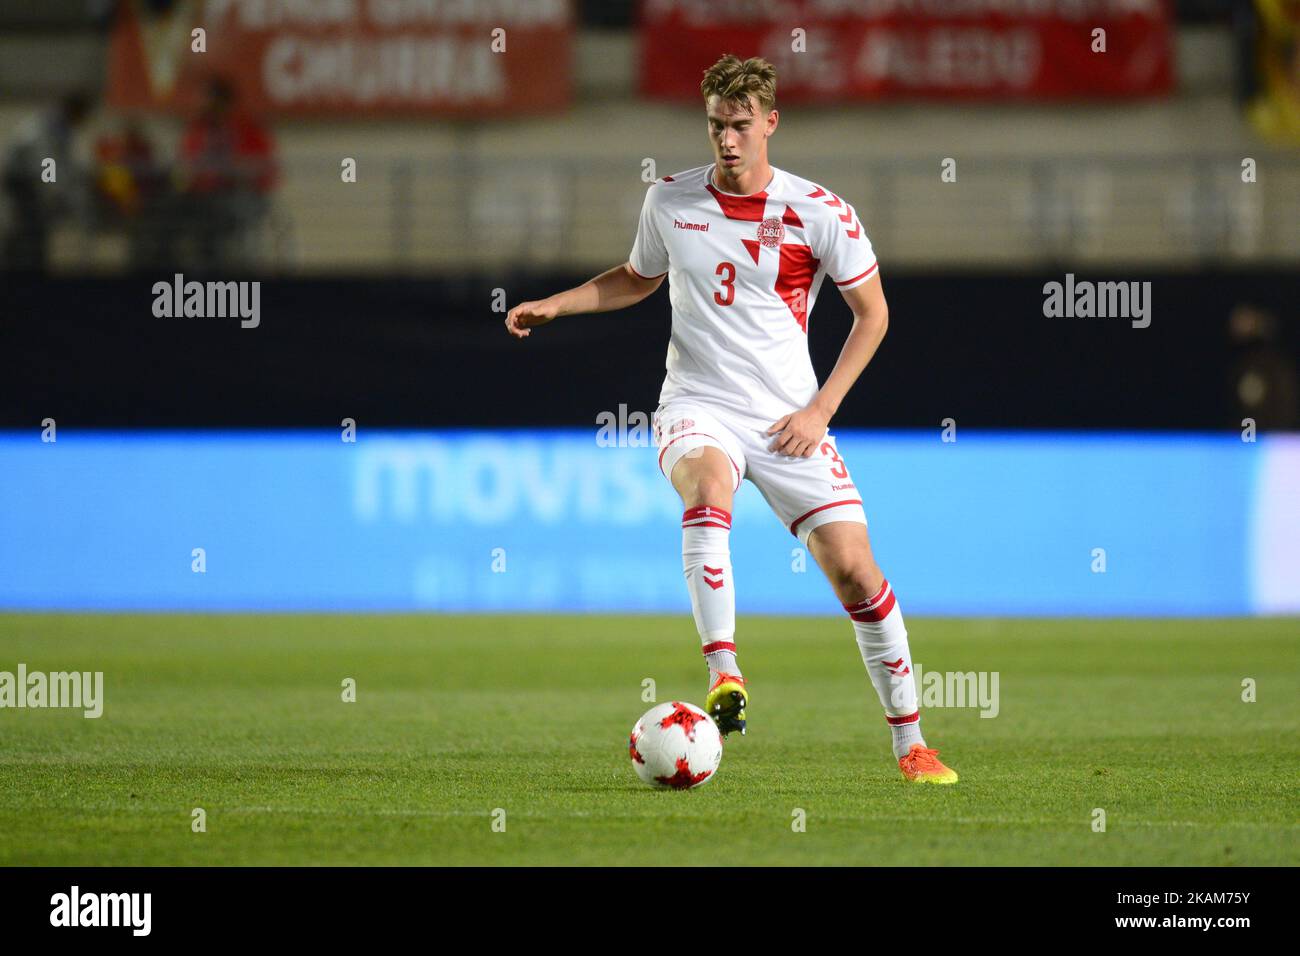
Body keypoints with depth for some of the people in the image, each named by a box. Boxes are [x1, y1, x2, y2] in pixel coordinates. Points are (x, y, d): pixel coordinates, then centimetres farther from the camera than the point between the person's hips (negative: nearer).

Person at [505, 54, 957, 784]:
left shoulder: (820, 213, -5)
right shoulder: (669, 201, 3)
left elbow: (872, 312, 3)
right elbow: (639, 278, 24)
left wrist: (821, 409, -4)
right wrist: (553, 305, 11)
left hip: (788, 419, 0)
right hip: (697, 406, 0)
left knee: (854, 565, -9)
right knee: (709, 489, -35)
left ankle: (911, 745, 4)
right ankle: (724, 676, -43)